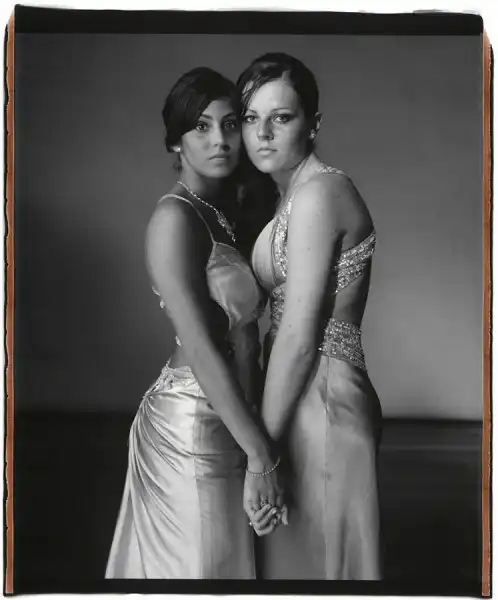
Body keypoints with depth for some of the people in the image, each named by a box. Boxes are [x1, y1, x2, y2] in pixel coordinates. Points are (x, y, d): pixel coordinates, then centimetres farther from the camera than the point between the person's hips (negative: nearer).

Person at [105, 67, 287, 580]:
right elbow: (202, 351, -22)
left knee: (216, 559, 20)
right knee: (201, 566, 6)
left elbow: (237, 336, 9)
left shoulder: (221, 214, 10)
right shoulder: (175, 217, -17)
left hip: (222, 419, 8)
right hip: (194, 428, -8)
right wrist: (261, 456, -21)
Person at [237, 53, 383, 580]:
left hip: (318, 402, -9)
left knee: (307, 557, 6)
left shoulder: (317, 193, -17)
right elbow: (288, 322, 11)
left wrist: (260, 447, -17)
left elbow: (299, 339, -20)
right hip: (308, 393, 9)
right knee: (300, 551, 19)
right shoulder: (291, 195, 12)